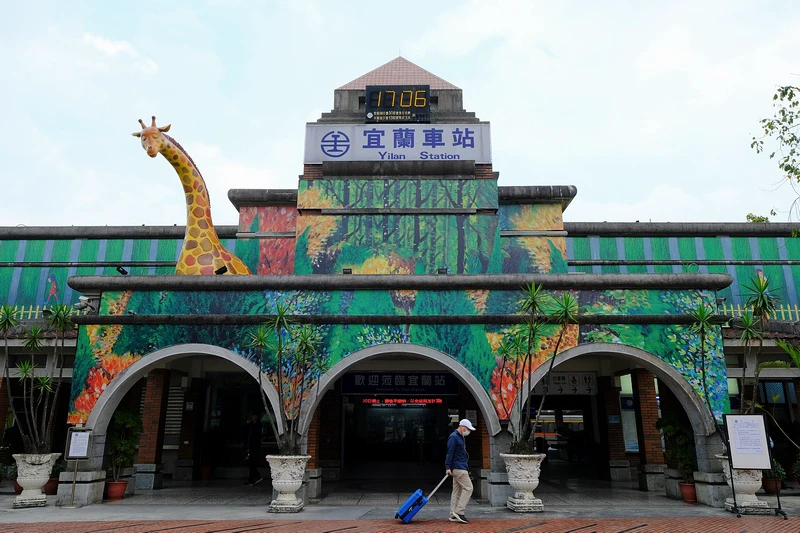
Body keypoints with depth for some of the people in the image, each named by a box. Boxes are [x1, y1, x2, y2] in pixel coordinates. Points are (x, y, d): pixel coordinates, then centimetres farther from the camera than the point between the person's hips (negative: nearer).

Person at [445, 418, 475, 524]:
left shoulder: (460, 437, 19)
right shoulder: (453, 437, -12)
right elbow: (449, 453, -18)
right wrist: (448, 467, -22)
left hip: (460, 468, 10)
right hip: (459, 468, -10)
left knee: (457, 491, 9)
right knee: (468, 488, -10)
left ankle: (453, 515, 12)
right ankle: (459, 511, -8)